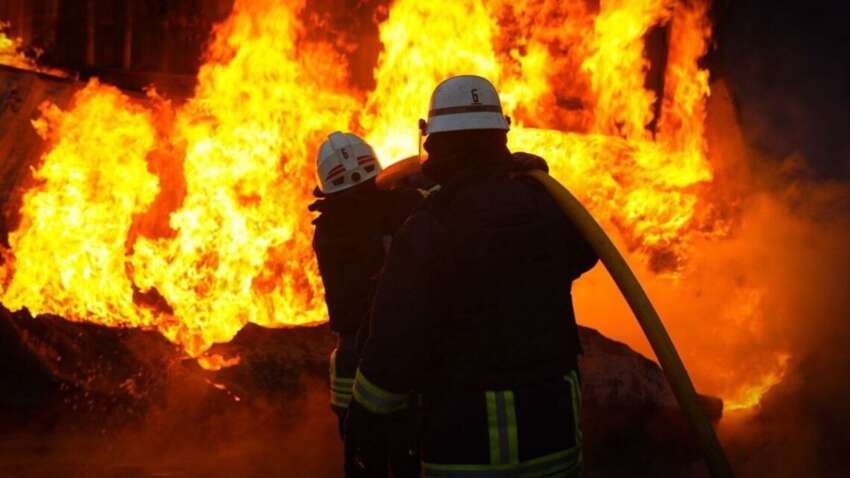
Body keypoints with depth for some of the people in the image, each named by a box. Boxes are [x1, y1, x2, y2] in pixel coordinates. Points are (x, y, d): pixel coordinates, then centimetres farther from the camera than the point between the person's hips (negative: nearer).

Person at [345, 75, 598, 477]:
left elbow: (394, 345, -17)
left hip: (467, 434, -4)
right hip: (552, 426, 5)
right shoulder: (546, 207, -1)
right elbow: (583, 250, 23)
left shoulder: (426, 229, -17)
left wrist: (366, 419, -1)